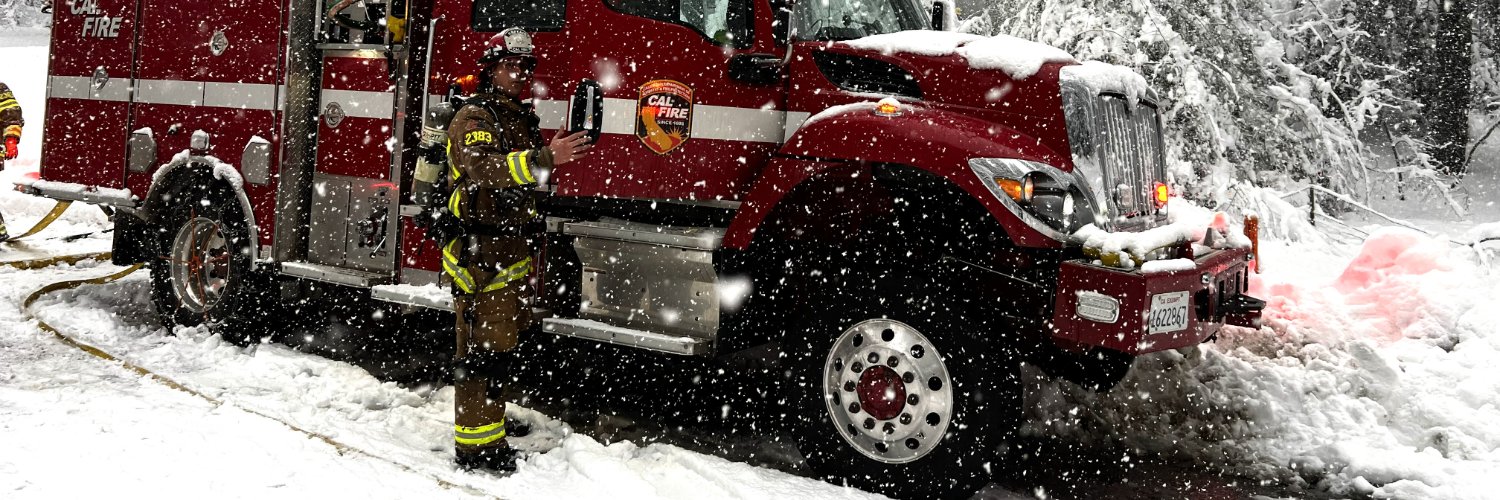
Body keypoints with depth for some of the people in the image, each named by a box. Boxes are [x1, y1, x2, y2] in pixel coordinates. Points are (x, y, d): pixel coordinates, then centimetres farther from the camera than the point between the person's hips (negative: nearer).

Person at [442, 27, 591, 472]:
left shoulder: (521, 118, 17)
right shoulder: (474, 117, -11)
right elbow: (484, 168, -32)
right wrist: (544, 158, -43)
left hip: (510, 243, 9)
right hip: (480, 246, -9)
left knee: (503, 337, 16)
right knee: (482, 344, -8)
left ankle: (492, 417, 30)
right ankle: (475, 445, -3)